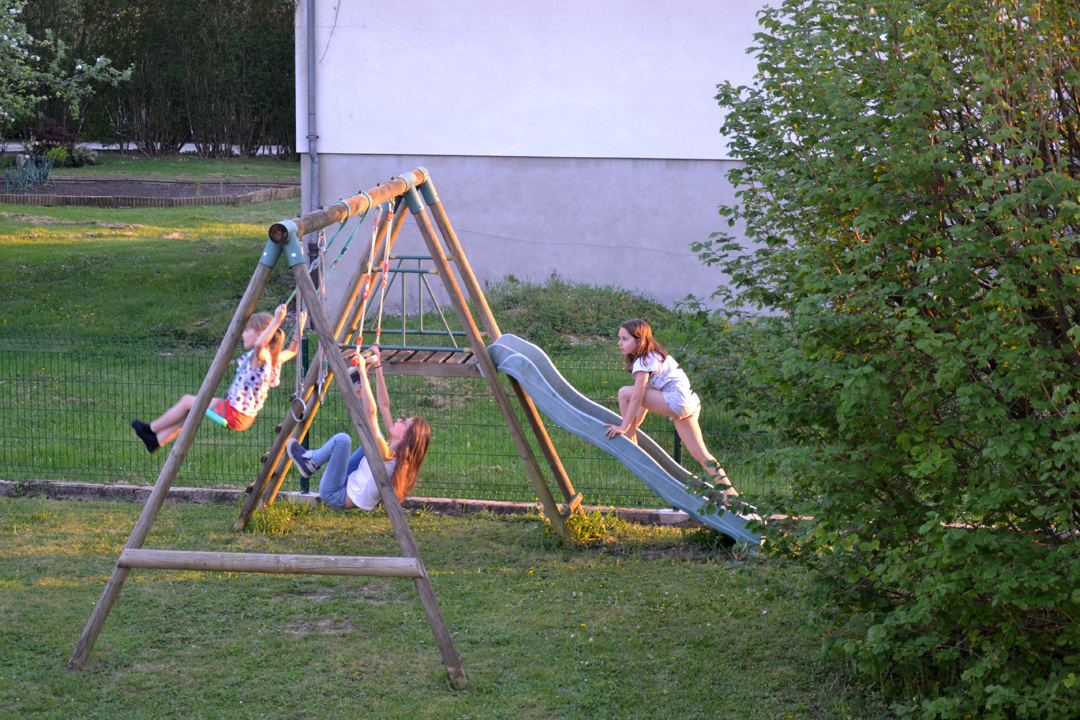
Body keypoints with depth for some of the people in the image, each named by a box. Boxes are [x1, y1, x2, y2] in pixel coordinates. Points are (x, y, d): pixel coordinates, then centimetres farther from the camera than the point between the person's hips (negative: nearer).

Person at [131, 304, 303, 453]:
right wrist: (300, 328, 12)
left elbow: (259, 344, -47)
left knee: (188, 402, 7)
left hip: (234, 414, -9)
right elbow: (292, 351, 20)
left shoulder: (260, 357, -24)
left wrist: (276, 321, -45)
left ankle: (151, 429, 24)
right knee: (192, 410, 22)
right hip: (245, 416, 9)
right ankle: (156, 440, 27)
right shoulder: (273, 359, 3)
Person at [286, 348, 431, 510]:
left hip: (335, 496, -9)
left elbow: (370, 412, -33)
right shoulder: (393, 453, -3)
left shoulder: (386, 455, -27)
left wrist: (363, 372, -29)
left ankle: (311, 462, 1)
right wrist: (377, 367, 0)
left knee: (342, 439, -22)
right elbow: (384, 406, 2)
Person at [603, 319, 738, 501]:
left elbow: (637, 397, -14)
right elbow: (648, 397, 25)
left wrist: (624, 427, -12)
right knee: (699, 454, 9)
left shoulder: (642, 362, -7)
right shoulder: (654, 356, 23)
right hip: (689, 404, 11)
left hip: (676, 399, -11)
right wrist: (635, 423, 25)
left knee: (625, 393, -10)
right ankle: (728, 490, 5)